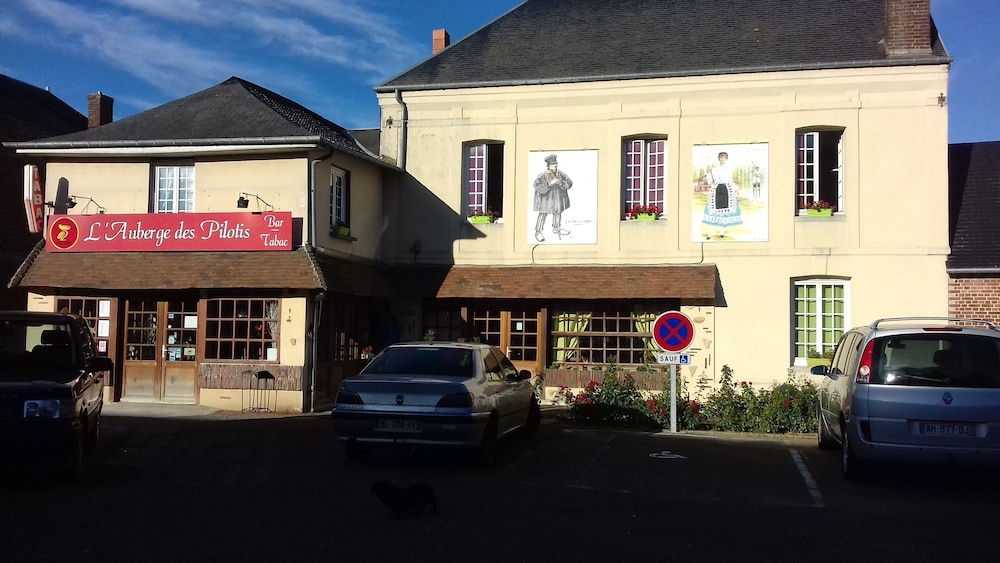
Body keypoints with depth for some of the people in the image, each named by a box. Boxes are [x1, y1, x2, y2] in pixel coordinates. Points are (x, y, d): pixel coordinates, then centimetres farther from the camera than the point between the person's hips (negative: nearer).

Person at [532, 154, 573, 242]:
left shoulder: (561, 174, -9)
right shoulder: (543, 175, -21)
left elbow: (569, 183, -7)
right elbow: (537, 186, -27)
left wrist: (560, 182, -25)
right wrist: (550, 184, -32)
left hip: (558, 197, 5)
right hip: (546, 197, -5)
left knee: (558, 212, 19)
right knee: (543, 214, -4)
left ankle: (556, 228, 39)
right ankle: (538, 232, 6)